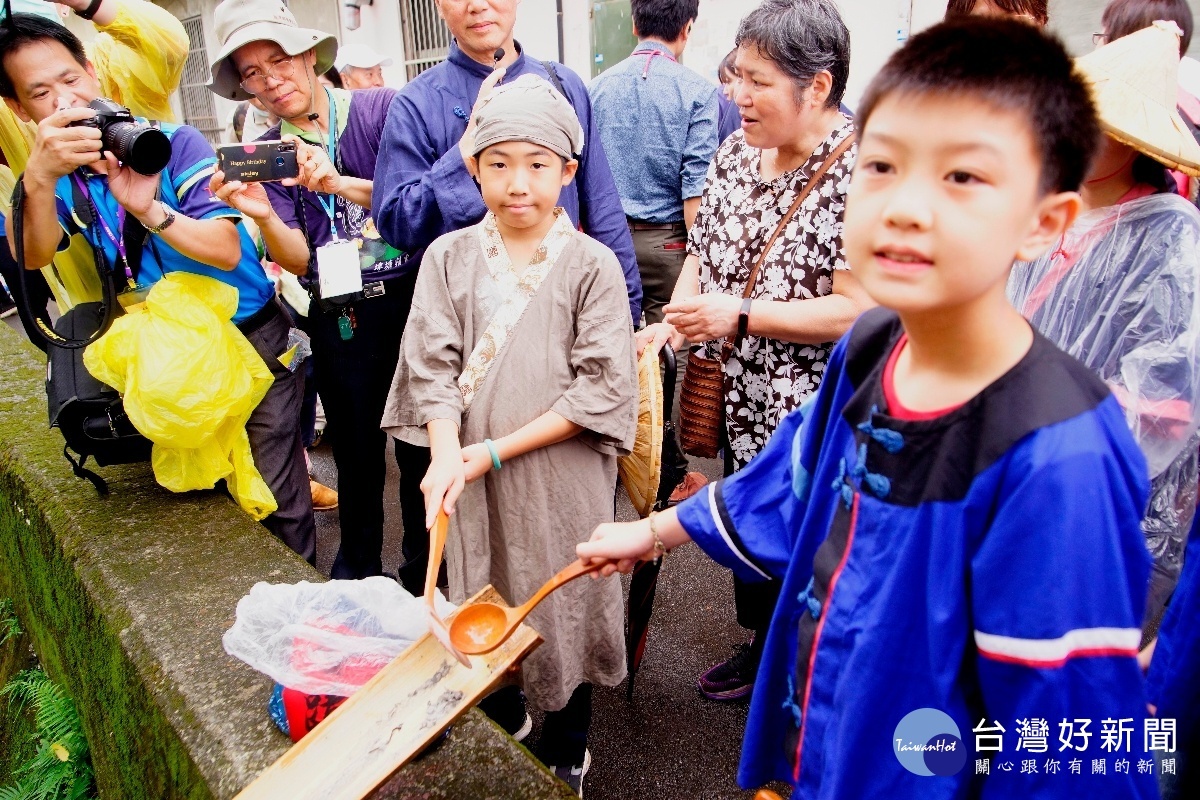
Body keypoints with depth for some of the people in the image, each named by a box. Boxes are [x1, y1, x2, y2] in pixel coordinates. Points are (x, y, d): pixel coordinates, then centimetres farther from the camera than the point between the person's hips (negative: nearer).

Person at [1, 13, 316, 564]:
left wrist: (150, 209, -35)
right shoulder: (62, 175, 1)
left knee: (276, 498, -4)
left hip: (251, 340, -4)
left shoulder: (175, 144, -11)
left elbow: (227, 250, -19)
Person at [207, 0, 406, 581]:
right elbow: (298, 259, -2)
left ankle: (427, 573, 26)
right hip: (339, 321, 3)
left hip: (412, 300, -2)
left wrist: (340, 183, -21)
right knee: (357, 453, 13)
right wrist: (263, 215, -21)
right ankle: (358, 576, 34)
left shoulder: (380, 108, -1)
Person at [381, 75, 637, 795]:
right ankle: (503, 722, 46)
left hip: (562, 483, -2)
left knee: (563, 606, 11)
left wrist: (493, 451, -14)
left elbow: (603, 390, -11)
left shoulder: (592, 266, -7)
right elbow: (433, 367, -6)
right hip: (474, 482, 3)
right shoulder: (449, 258, 1)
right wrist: (448, 457, -23)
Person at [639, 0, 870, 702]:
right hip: (739, 397, 7)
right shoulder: (738, 151, 4)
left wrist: (739, 315, -24)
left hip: (811, 414, -7)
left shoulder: (858, 173, -19)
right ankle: (761, 649, 48)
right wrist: (672, 320, -6)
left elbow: (858, 308, -24)